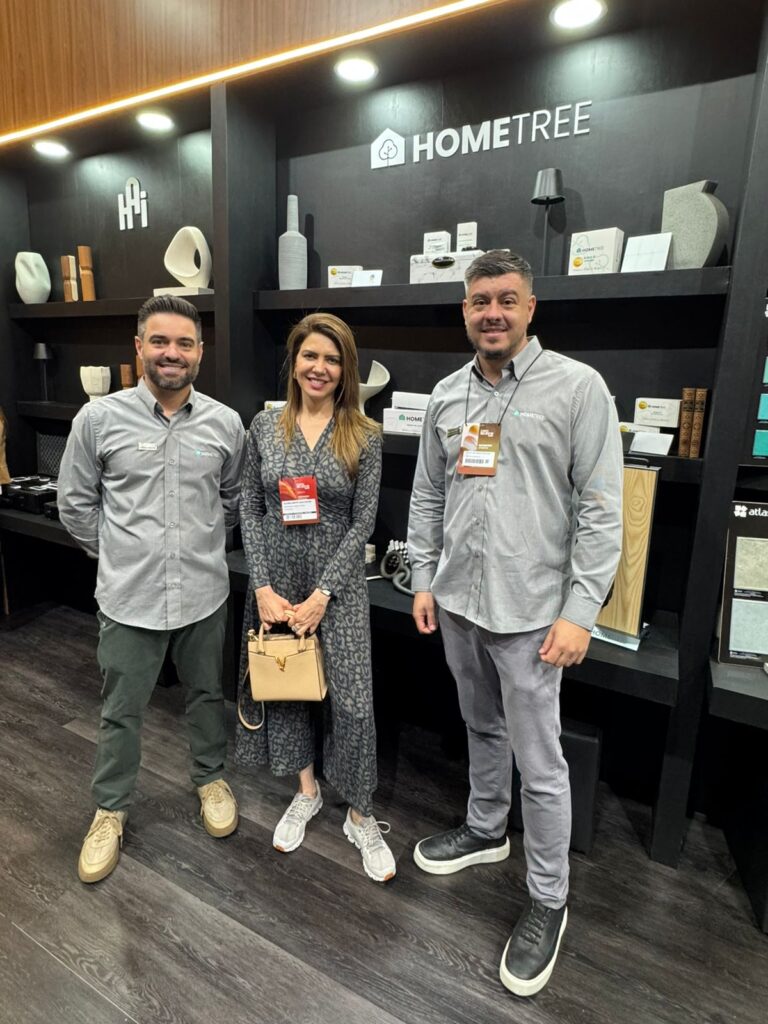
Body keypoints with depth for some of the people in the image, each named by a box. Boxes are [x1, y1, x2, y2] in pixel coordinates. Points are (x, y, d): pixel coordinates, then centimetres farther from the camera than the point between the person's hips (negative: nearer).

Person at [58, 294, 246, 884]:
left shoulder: (226, 423, -3)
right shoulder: (99, 418, -7)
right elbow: (76, 503, 4)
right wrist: (117, 554, 6)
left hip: (204, 592, 2)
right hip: (129, 596, -1)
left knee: (207, 694, 20)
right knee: (122, 710, 14)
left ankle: (211, 778, 45)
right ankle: (110, 810, 38)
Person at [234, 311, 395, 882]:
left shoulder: (364, 436, -6)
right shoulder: (265, 426, 1)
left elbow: (363, 522, -8)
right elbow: (250, 510, 1)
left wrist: (322, 594, -13)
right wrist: (263, 586, -8)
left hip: (339, 580, -2)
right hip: (276, 577, 3)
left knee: (351, 698, 0)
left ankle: (360, 816, 24)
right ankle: (306, 792, 38)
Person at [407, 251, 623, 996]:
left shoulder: (577, 387, -9)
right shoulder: (446, 395, 7)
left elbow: (602, 508, -11)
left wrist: (580, 611, -14)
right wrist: (423, 579, 8)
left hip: (529, 610, -5)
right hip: (456, 600, 5)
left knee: (539, 761, 7)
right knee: (482, 728, 23)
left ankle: (548, 901, 28)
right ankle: (485, 830, 47)